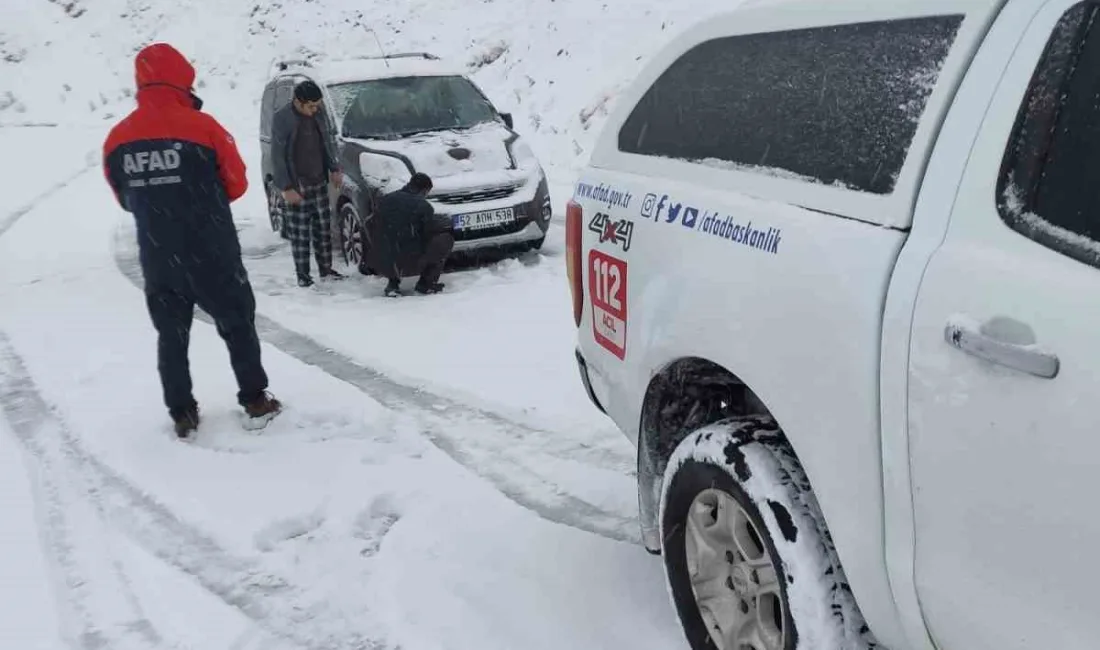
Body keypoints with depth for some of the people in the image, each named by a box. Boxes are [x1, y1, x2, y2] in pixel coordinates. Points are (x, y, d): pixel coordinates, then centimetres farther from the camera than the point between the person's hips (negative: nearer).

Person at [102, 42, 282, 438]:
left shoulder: (117, 139, -2)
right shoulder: (201, 127, -14)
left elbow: (126, 200, 10)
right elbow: (236, 183, -3)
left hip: (157, 260, 3)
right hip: (212, 255, -3)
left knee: (171, 335, 14)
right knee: (237, 325, 13)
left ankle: (182, 415, 19)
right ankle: (256, 401, 20)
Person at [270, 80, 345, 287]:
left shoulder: (316, 116, 5)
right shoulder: (281, 119, -13)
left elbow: (327, 143, 19)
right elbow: (277, 156, -13)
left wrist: (334, 169, 11)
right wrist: (286, 188, -16)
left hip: (319, 183, 6)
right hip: (296, 187, -6)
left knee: (324, 229, 11)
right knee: (300, 234, 0)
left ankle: (326, 269, 23)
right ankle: (303, 275, 10)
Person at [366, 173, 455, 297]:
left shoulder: (385, 200, 9)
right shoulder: (422, 206, -7)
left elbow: (371, 226, 15)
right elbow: (433, 229, -3)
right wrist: (448, 223, 18)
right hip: (410, 265, -5)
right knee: (446, 239, 9)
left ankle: (393, 283, 19)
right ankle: (426, 283, 10)